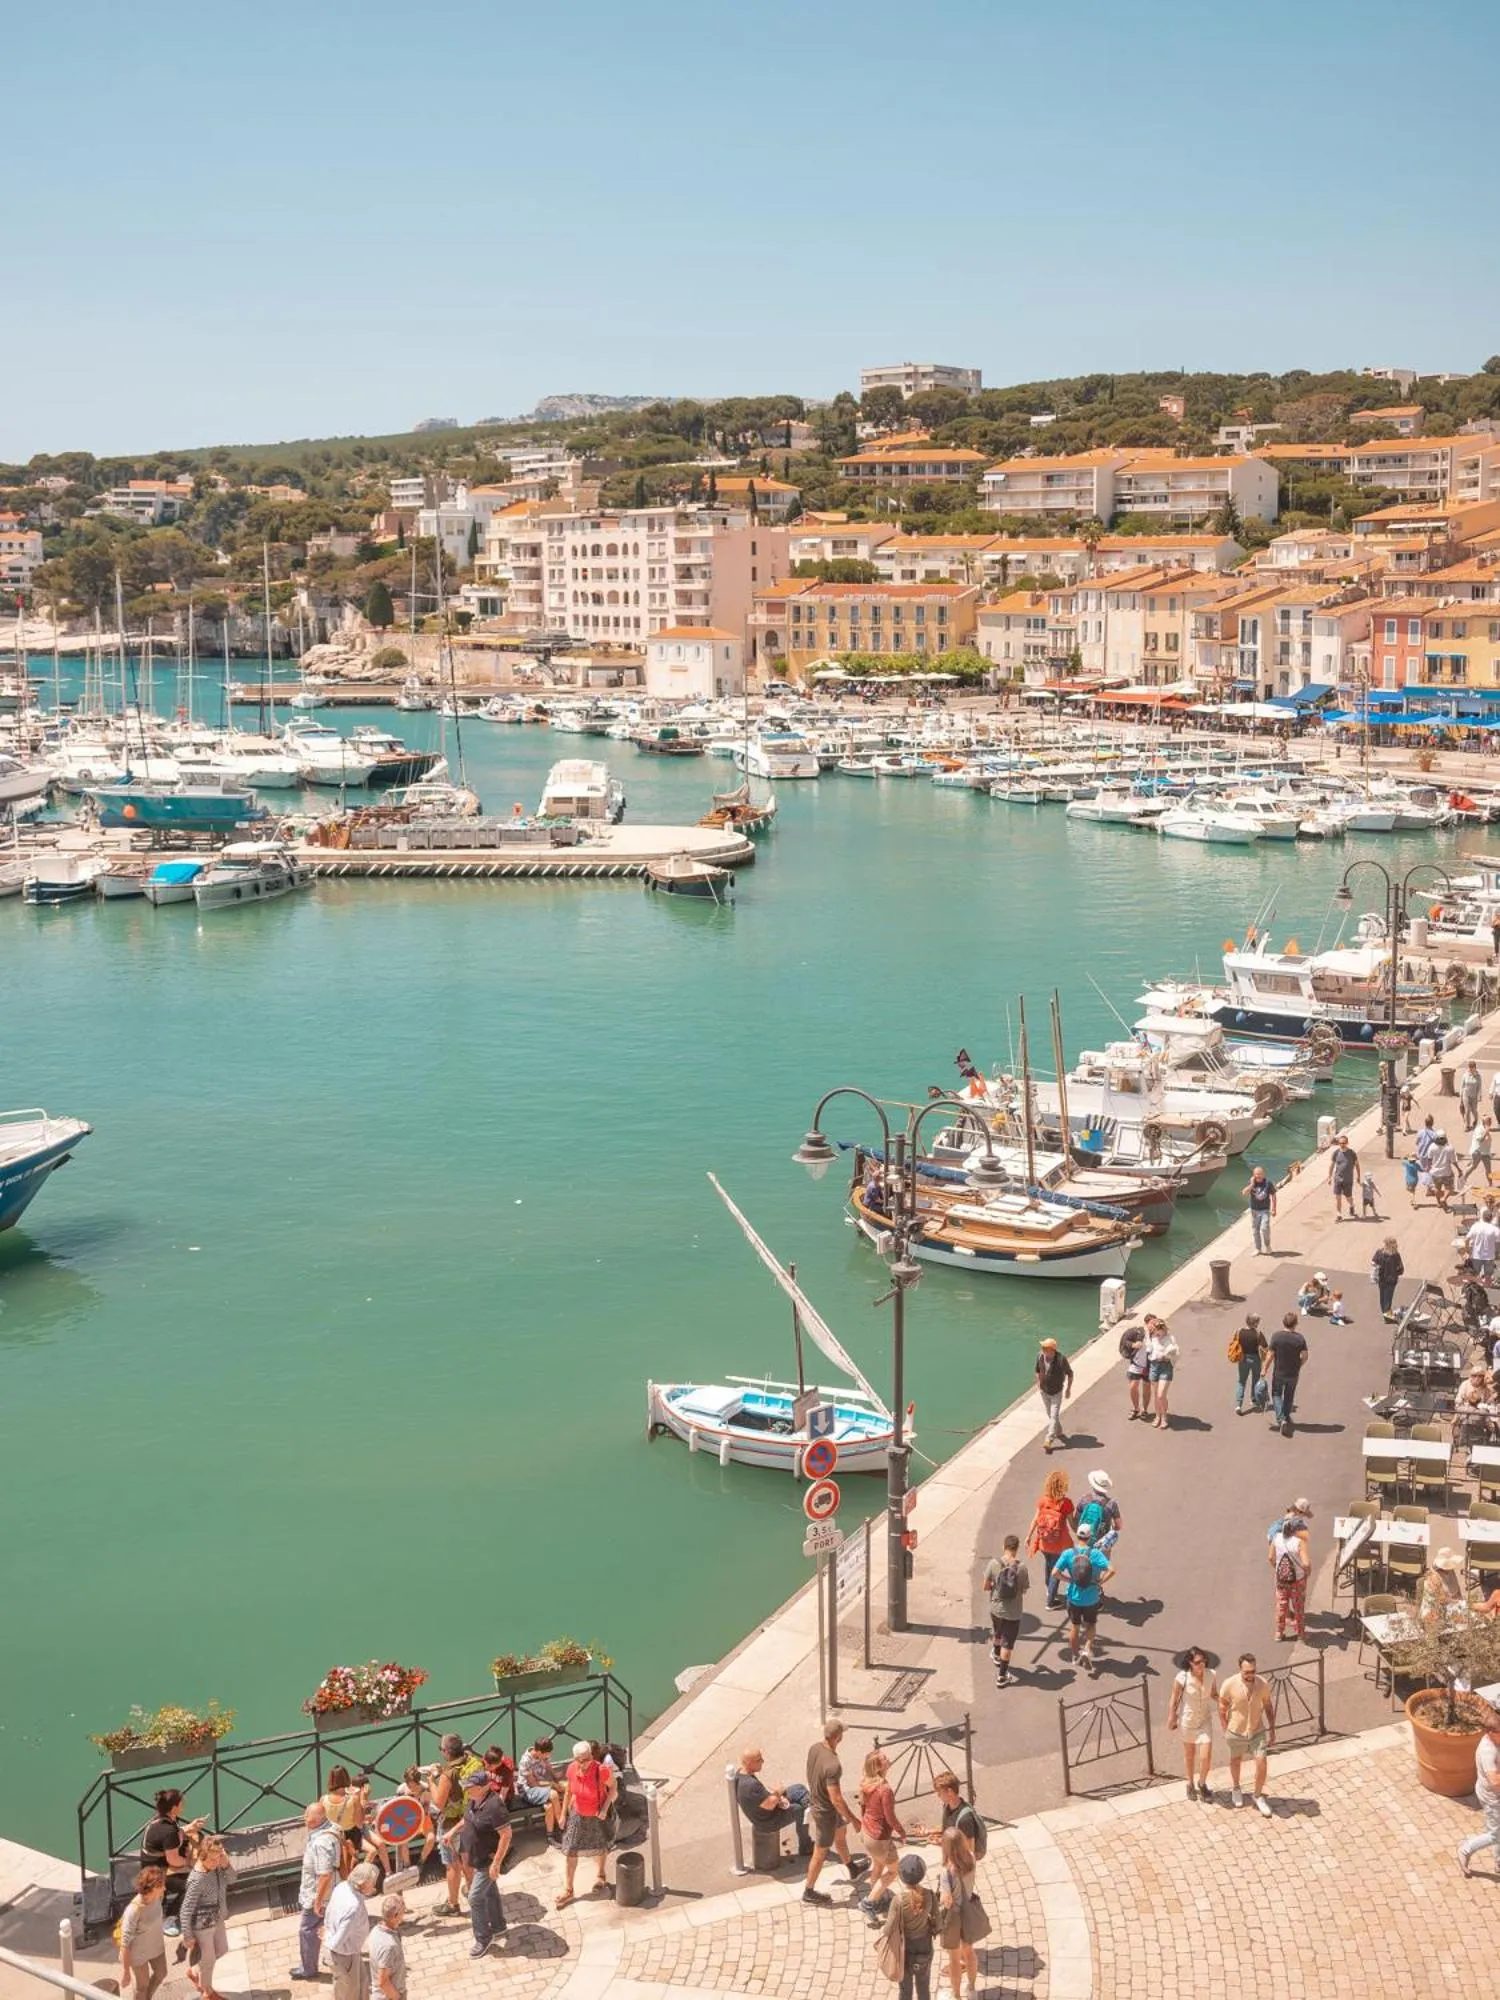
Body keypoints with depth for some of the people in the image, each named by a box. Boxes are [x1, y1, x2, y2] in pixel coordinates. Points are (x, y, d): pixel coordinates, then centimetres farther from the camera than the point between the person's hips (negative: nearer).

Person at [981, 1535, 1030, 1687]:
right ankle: (1001, 1675, 20)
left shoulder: (993, 1564, -17)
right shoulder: (1021, 1567, -20)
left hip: (996, 1608, 3)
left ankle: (996, 1655, 58)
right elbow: (1024, 1589, -8)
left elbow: (986, 1586, -8)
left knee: (997, 1633, 31)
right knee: (1007, 1643, 12)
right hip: (1013, 1612, -3)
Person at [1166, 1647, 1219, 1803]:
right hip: (1188, 1719, -1)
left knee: (1206, 1757, -3)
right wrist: (1171, 1718, -3)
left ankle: (1202, 1784, 27)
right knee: (1189, 1755, 18)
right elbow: (1174, 1698, -11)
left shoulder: (1211, 1675, -17)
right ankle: (1191, 1784, 43)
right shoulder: (1182, 1677, -25)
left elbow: (1214, 1694, 1)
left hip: (1205, 1719, 2)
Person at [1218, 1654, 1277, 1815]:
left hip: (1257, 1731, 1)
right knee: (1235, 1761, 21)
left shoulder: (1263, 1684, -18)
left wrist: (1272, 1730, 2)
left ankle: (1258, 1796, 21)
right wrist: (1226, 1730, -4)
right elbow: (1222, 1708, -9)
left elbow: (1268, 1706, -1)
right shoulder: (1230, 1684, -24)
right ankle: (1235, 1788, 49)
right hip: (1236, 1732, -1)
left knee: (1261, 1764, -4)